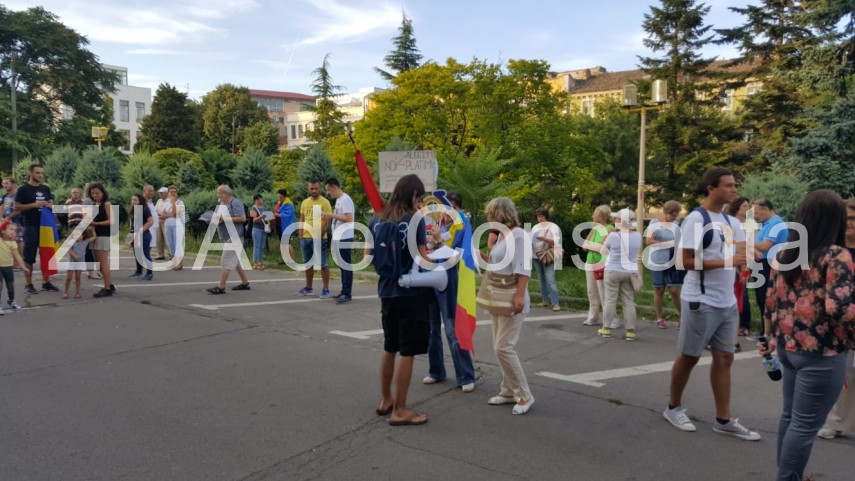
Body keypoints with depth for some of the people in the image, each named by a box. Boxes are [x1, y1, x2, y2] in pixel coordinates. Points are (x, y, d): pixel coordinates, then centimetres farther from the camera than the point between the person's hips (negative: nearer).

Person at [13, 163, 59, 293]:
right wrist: (34, 205, -18)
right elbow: (16, 207, -7)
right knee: (29, 256, 0)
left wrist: (48, 205, -7)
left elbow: (52, 204, 16)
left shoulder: (46, 189, 11)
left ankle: (46, 282, 18)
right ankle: (28, 284, 6)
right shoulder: (23, 189, -4)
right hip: (31, 226, -5)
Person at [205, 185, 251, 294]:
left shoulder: (235, 203, -12)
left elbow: (242, 218, -21)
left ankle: (221, 287, -10)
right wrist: (215, 219, 1)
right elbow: (221, 219, 24)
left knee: (226, 261, -11)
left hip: (234, 237, -10)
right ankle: (245, 283, 22)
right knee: (236, 261, 14)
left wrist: (224, 219, -22)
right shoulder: (222, 204, 15)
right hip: (228, 237, 10)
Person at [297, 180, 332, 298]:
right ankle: (308, 288, 24)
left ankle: (326, 289, 3)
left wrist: (319, 236, -18)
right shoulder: (304, 202, 11)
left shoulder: (324, 202, -7)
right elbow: (302, 220, 15)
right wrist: (301, 236, 8)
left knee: (323, 264, -2)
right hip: (306, 238, 6)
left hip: (319, 238, -6)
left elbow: (326, 221, -12)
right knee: (308, 263, 14)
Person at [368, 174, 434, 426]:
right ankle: (399, 410, 8)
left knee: (390, 347, 20)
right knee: (407, 351, 2)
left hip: (387, 291, 6)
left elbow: (368, 254, 12)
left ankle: (385, 400, 31)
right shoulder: (415, 219, -11)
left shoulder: (377, 219, 6)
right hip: (411, 292, -6)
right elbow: (421, 258, -12)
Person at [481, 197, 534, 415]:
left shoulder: (518, 234, -14)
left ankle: (524, 395, -1)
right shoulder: (501, 235, 12)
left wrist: (520, 295, -28)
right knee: (500, 347, 11)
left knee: (504, 348, -11)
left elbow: (523, 268, -21)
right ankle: (509, 391, 21)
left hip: (511, 301, -9)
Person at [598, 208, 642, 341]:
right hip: (630, 272, 3)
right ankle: (630, 331, 6)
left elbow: (603, 251, 4)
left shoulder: (613, 236, -11)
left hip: (613, 271, -3)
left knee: (610, 300, 4)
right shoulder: (637, 236, -1)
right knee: (629, 302, 6)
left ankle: (606, 329, 9)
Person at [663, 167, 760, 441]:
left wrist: (746, 253, -9)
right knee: (690, 357, 5)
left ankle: (723, 420, 18)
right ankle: (673, 408, 23)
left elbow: (743, 252, 15)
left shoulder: (730, 221, 11)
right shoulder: (696, 219, -14)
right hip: (701, 302, -8)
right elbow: (687, 261, -18)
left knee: (724, 358, 10)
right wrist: (727, 261, -23)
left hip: (727, 302, 8)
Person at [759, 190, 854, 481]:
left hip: (788, 347, 7)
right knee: (806, 425, 3)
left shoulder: (786, 254, 6)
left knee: (790, 416, 19)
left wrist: (769, 338, 21)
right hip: (821, 354, -7)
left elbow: (771, 301, 11)